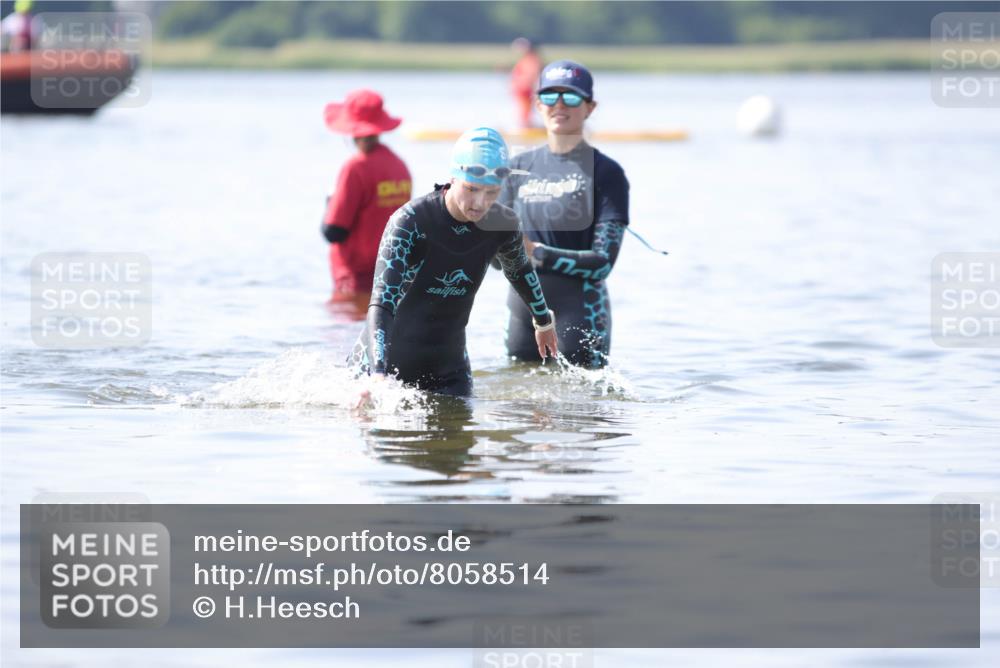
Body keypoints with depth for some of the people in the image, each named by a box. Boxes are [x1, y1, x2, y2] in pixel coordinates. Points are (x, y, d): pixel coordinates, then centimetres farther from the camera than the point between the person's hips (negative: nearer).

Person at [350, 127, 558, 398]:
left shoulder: (502, 224, -8)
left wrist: (543, 321, 33)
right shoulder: (410, 222, -24)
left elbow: (519, 270, 16)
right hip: (382, 363, -4)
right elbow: (382, 302, -32)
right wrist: (378, 375, -45)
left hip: (448, 372, 4)